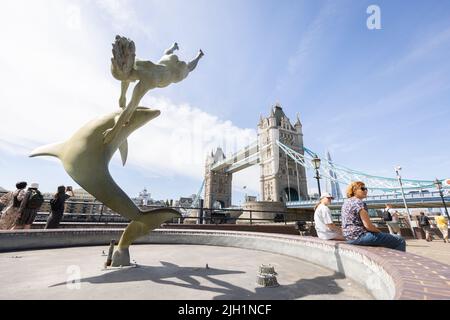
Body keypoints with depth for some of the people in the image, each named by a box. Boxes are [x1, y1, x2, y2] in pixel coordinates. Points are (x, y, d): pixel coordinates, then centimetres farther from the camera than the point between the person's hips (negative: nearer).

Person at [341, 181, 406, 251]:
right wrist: (380, 232, 0)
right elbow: (368, 225, -19)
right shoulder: (359, 203, -15)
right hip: (360, 236, -10)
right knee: (400, 241, -2)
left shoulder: (346, 202, 13)